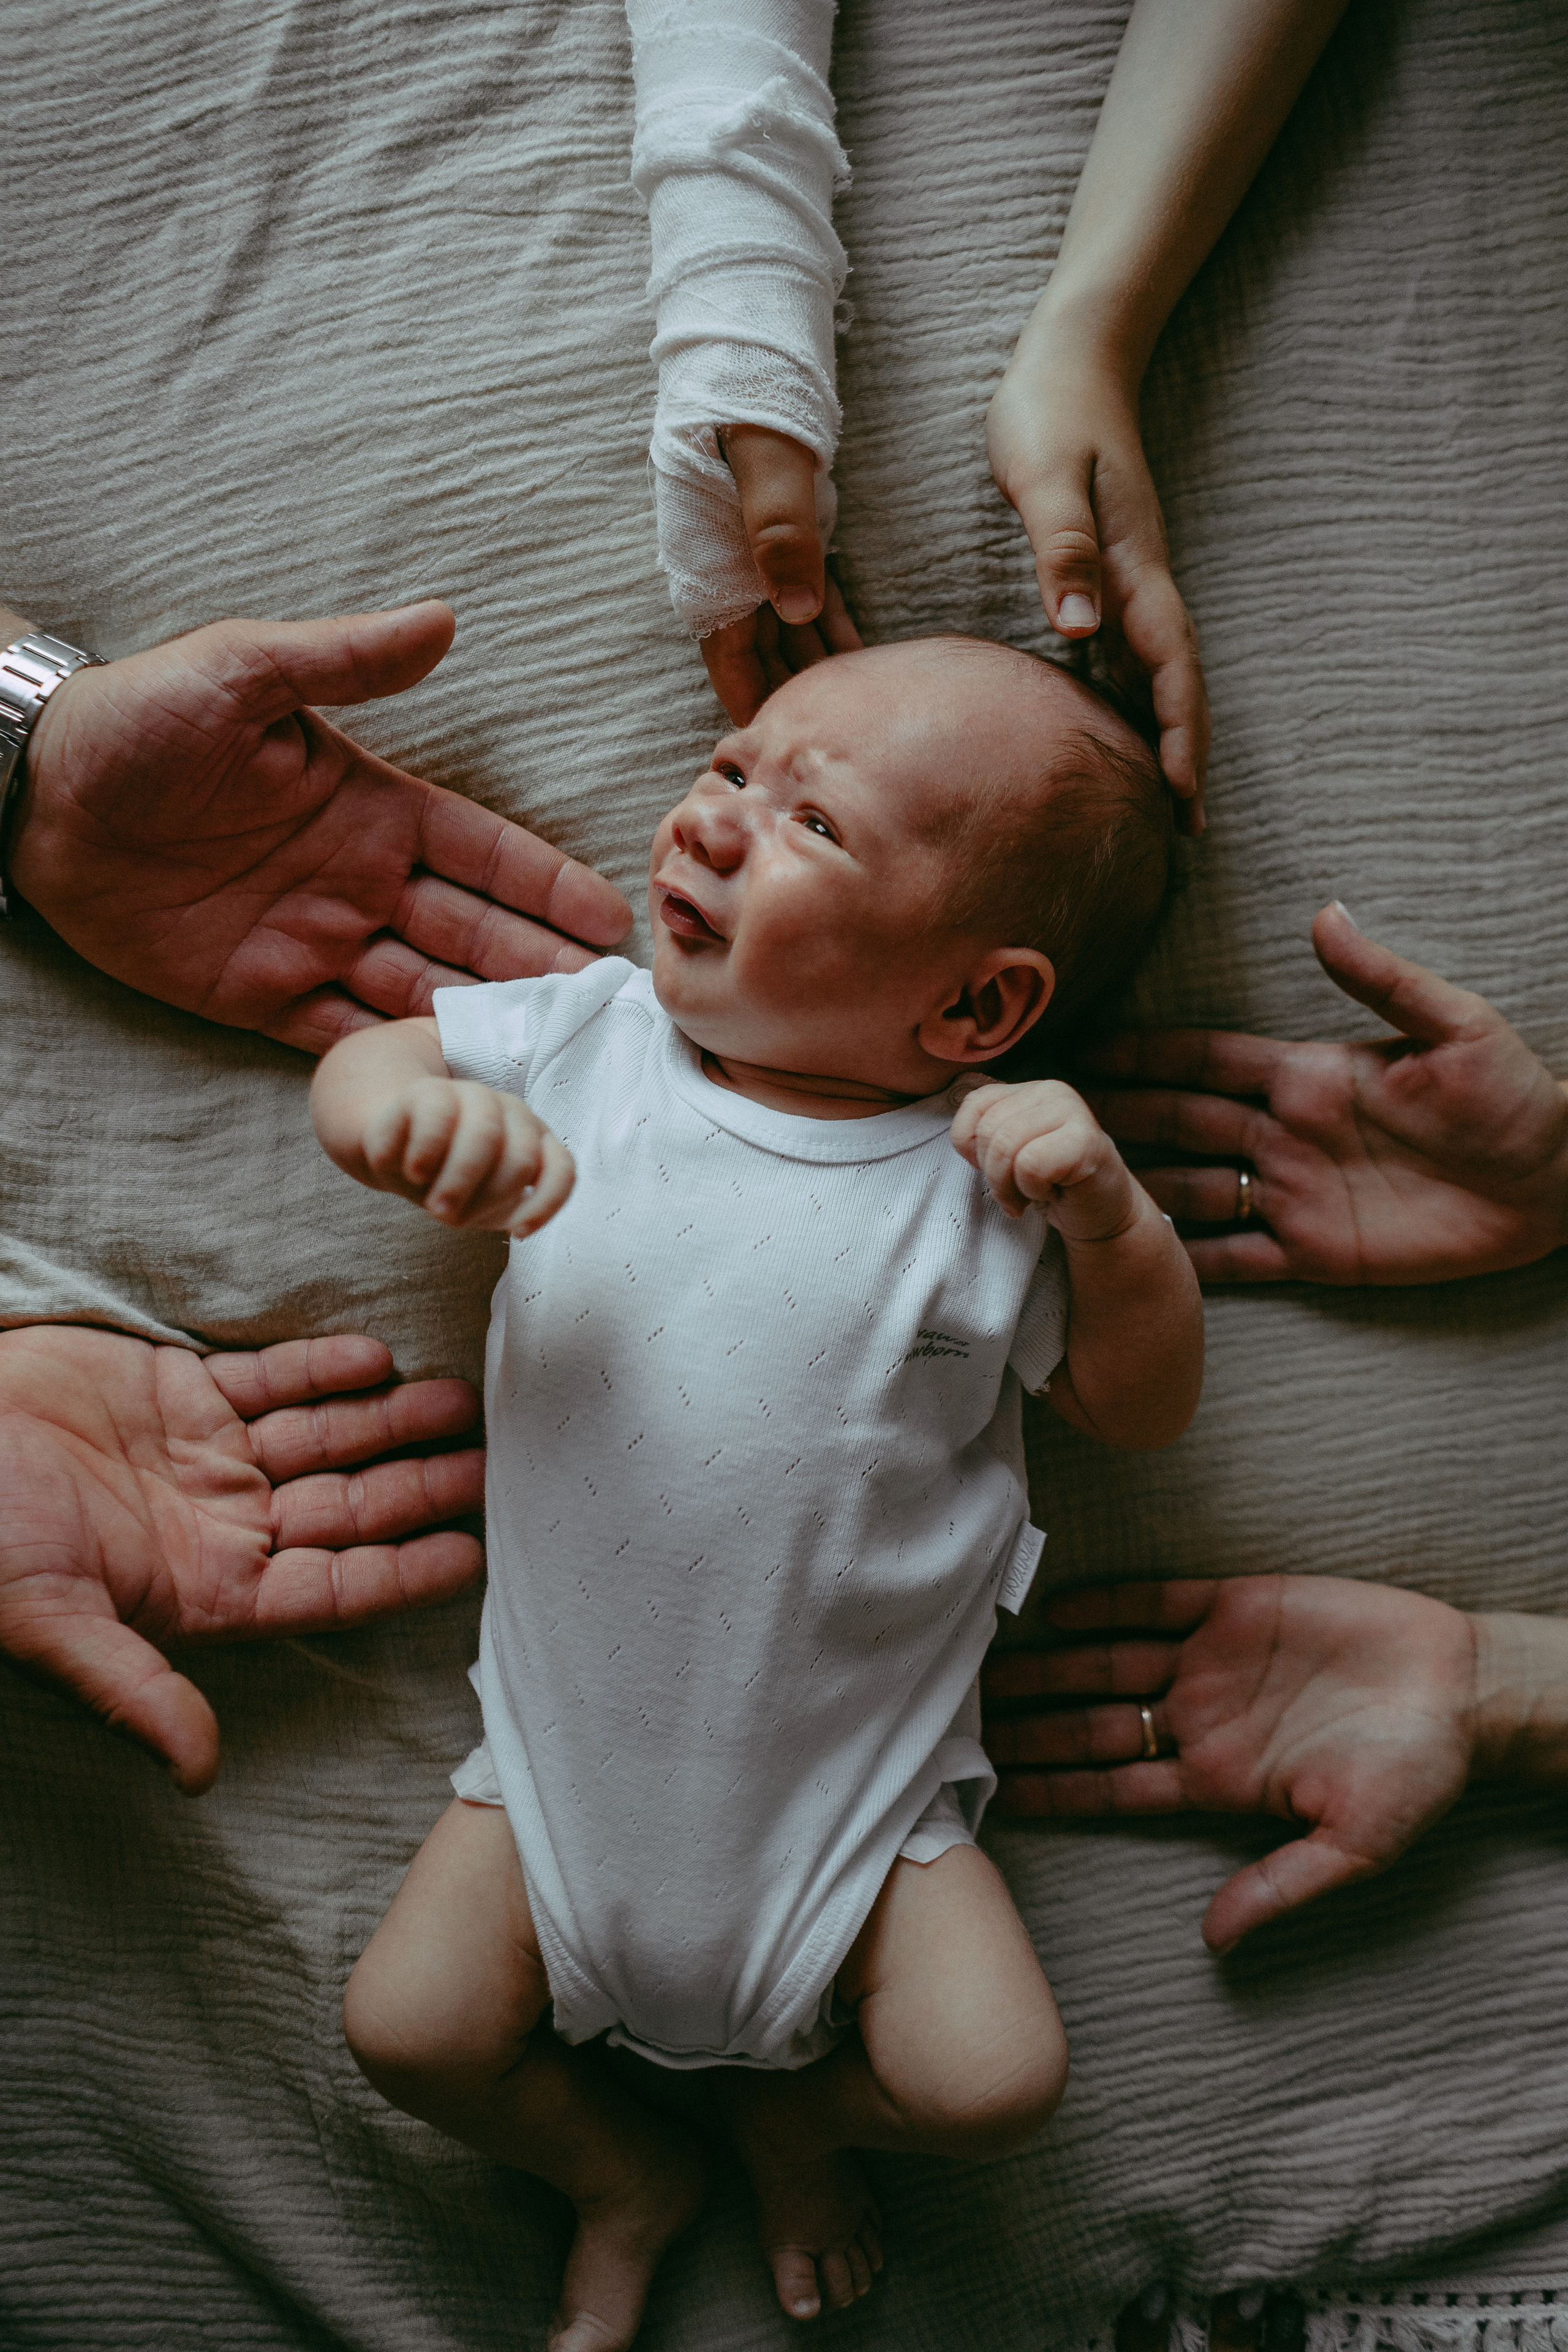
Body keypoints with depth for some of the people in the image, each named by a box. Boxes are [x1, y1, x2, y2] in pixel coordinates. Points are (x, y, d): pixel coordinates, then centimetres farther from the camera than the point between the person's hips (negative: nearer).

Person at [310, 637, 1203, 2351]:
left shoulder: (989, 1184, -11)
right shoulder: (591, 1042, -6)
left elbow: (1143, 1409, -4)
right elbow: (360, 1068, 1)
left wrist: (1114, 1221, -23)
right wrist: (410, 1107, -24)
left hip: (855, 1775, -2)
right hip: (571, 1744, 2)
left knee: (990, 2079, -10)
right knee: (408, 2027, -1)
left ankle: (793, 2106, 27)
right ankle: (626, 2174, 32)